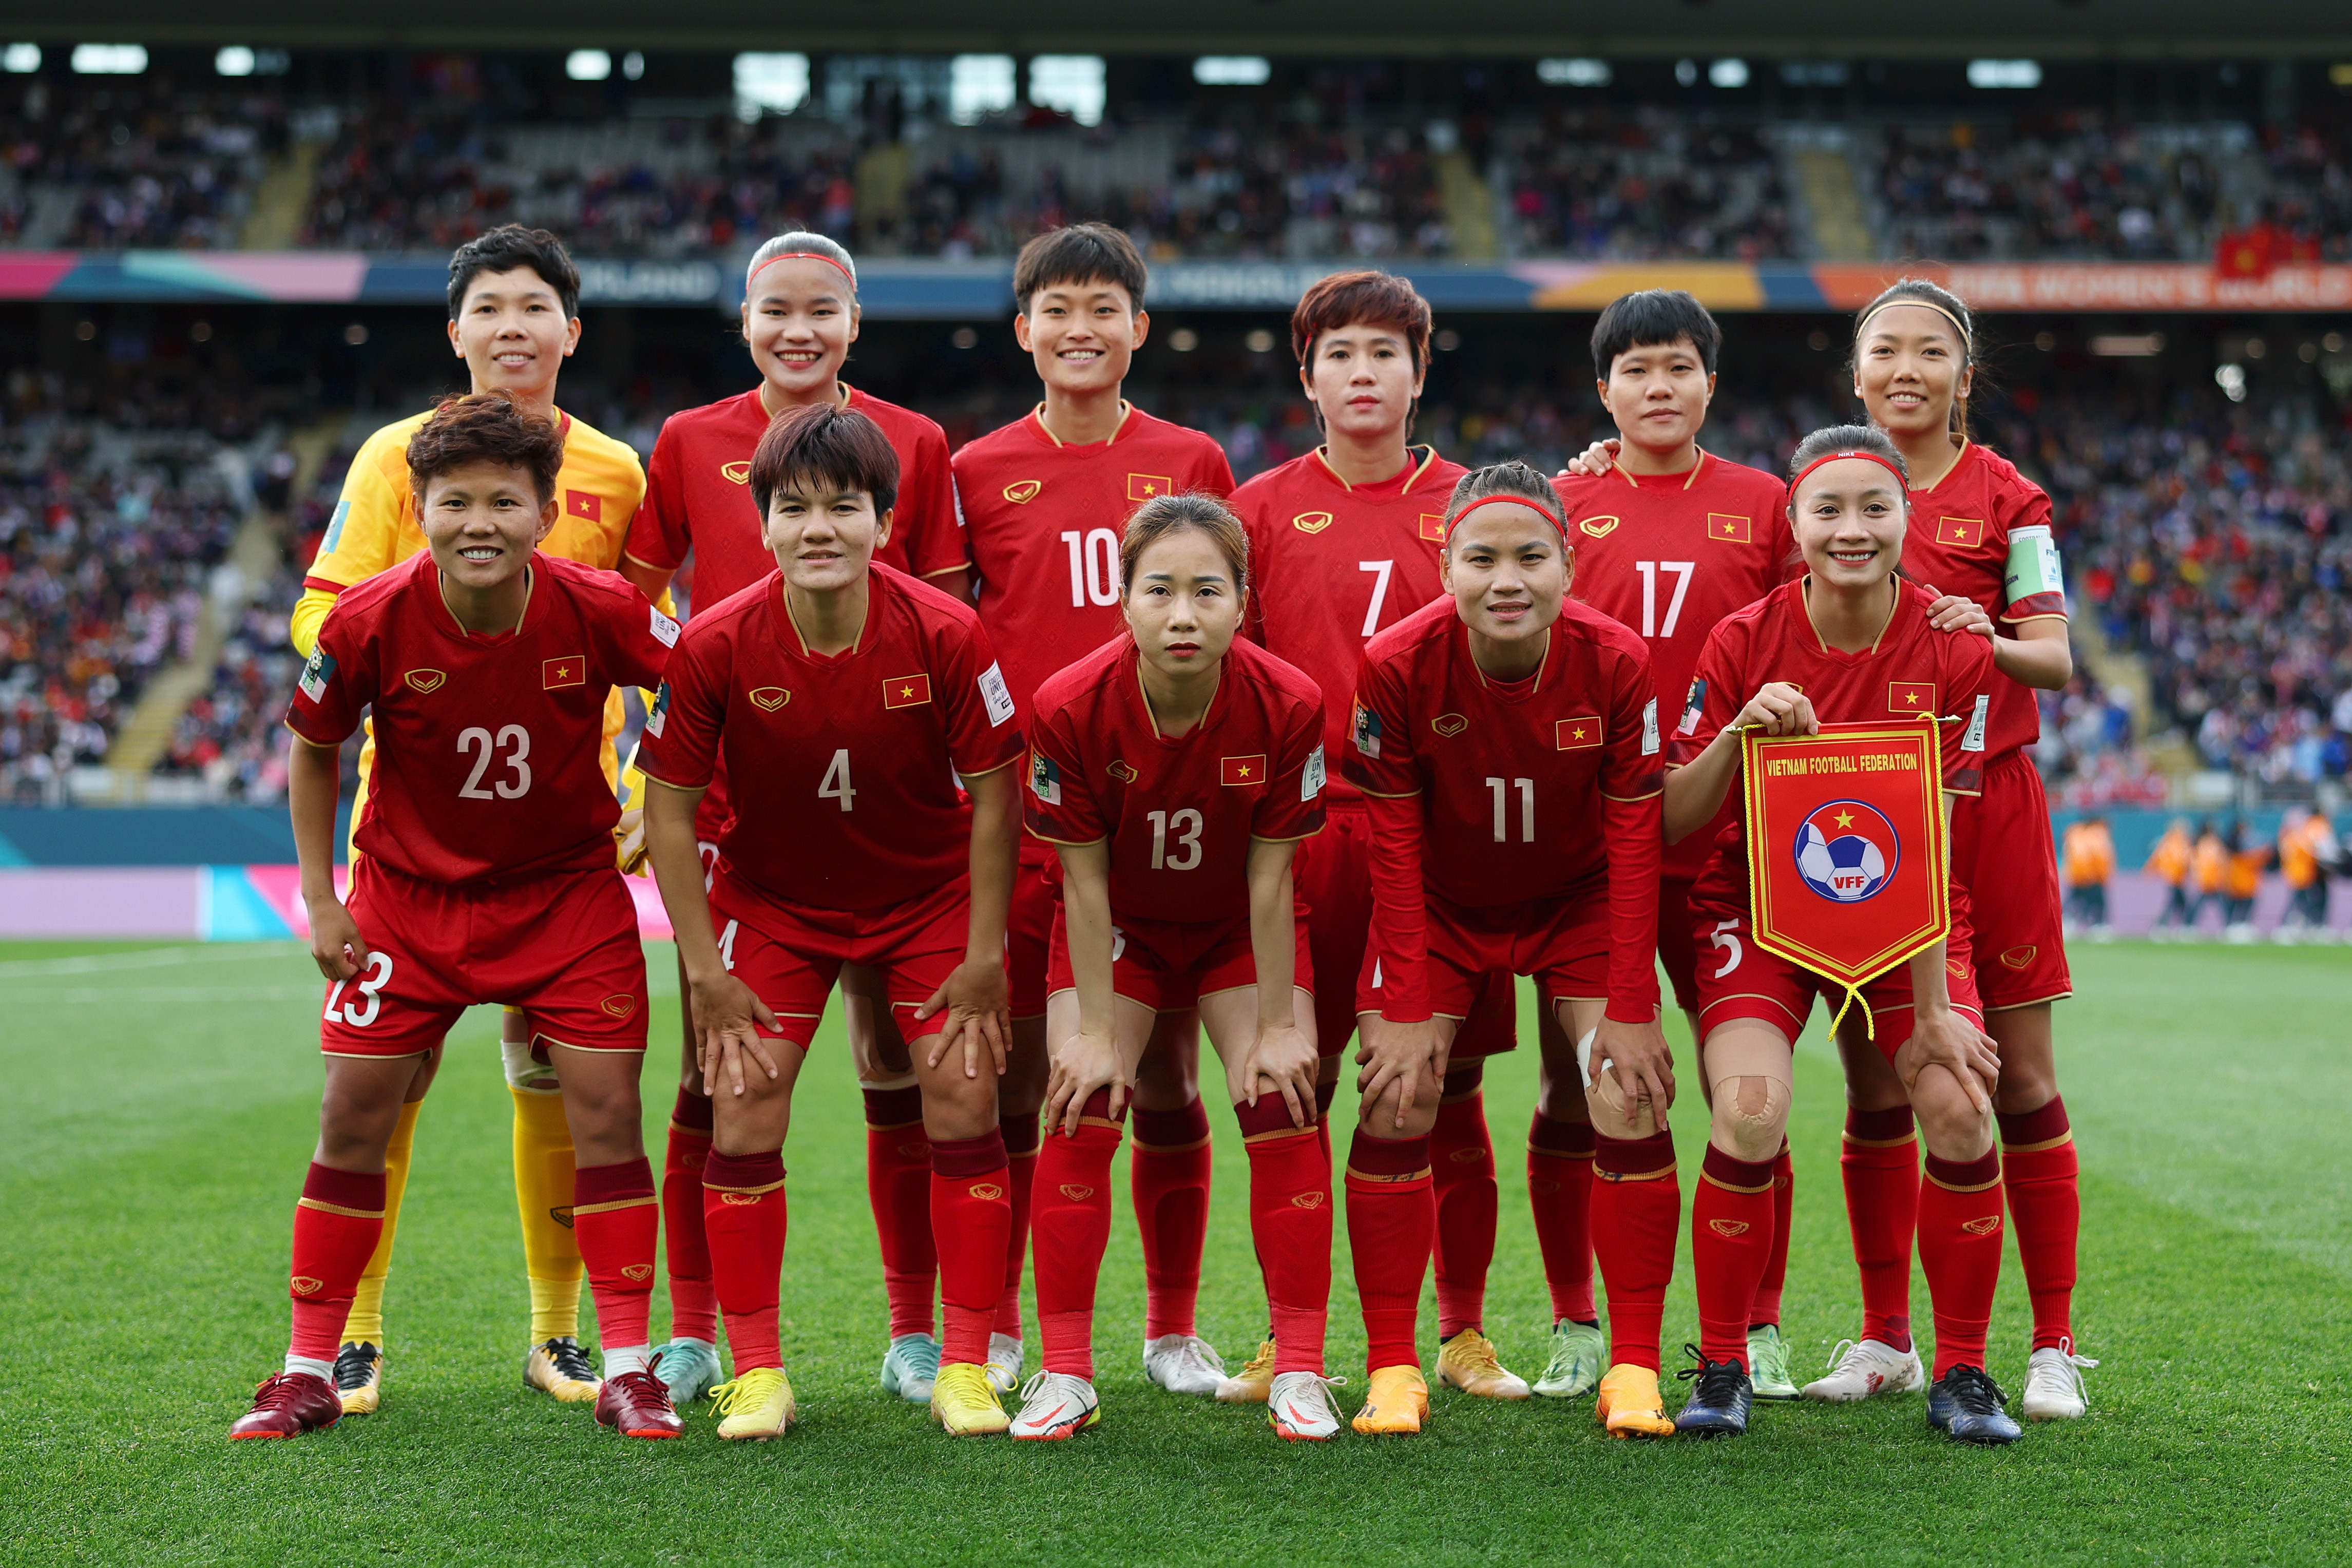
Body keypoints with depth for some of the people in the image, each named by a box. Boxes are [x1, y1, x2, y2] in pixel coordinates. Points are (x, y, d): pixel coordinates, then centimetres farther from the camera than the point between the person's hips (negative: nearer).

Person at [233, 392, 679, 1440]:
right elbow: (313, 750, -1)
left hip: (569, 886, 0)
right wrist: (320, 903, -3)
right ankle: (311, 1370, 11)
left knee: (605, 1105, -7)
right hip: (410, 891, 1)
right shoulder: (372, 621, -18)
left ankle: (628, 1371, 3)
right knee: (355, 1111, -1)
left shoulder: (598, 611, -20)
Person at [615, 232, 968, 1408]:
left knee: (897, 1063, 3)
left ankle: (916, 1333, 12)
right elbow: (636, 604, 12)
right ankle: (691, 1332, 12)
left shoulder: (916, 447, 4)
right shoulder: (690, 444, 6)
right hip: (731, 790, 0)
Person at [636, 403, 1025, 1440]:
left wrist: (985, 956, -12)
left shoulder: (945, 635, -23)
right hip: (770, 898, 0)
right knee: (743, 1113, -8)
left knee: (963, 1101, -7)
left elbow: (992, 795, -12)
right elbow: (670, 809, -12)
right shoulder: (715, 645, -22)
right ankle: (755, 1373, 3)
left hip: (928, 895, 0)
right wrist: (706, 972, -13)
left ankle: (965, 1370, 3)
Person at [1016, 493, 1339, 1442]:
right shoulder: (1070, 707, -28)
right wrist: (1096, 1031, -16)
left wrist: (1278, 1025, -14)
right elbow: (1084, 877, -19)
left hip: (1241, 931, 0)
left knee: (1283, 1112, -10)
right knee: (1079, 1115, -11)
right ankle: (1065, 1375, -1)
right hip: (1118, 927, 0)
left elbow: (1269, 876, -18)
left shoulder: (1287, 706, -27)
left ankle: (1299, 1374, -1)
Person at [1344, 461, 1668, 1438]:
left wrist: (1630, 1011, -17)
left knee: (1632, 1106, -11)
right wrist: (1407, 1010, -18)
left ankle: (1634, 1369, -1)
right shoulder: (1398, 665, -24)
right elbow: (1393, 845, -16)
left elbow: (1634, 841, -16)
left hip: (1580, 903, 0)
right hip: (1439, 907, 0)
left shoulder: (1617, 663, -22)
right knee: (1393, 1102, -10)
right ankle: (1392, 1370, -1)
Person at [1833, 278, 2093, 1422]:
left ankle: (2053, 1346, 7)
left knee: (2021, 1078, 0)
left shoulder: (2007, 497, 2)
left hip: (1985, 803, -2)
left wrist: (1993, 642, -24)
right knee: (1873, 1083, 3)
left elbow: (2056, 662, -1)